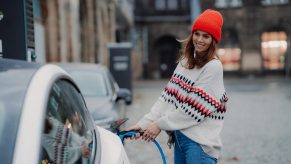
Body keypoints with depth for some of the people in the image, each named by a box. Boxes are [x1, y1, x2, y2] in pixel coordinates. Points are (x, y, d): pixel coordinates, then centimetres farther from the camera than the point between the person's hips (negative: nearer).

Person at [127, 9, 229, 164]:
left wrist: (160, 124, -12)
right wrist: (144, 123, -7)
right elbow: (168, 96, 4)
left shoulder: (213, 66, -10)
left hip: (199, 141, -7)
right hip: (179, 135, 7)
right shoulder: (185, 61, 11)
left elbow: (195, 107, -16)